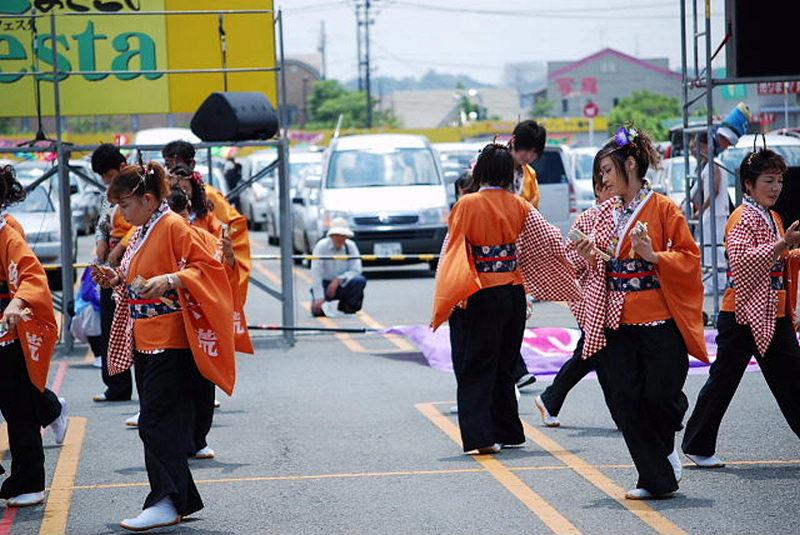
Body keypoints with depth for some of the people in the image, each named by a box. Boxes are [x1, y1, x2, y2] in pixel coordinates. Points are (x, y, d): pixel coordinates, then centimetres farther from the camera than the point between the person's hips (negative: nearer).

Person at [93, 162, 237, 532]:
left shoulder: (174, 227, -11)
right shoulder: (142, 232, 17)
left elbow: (207, 266, -17)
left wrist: (170, 280, -29)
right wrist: (117, 279, 8)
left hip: (170, 343, -10)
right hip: (144, 342, 10)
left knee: (157, 424, -12)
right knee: (158, 424, 10)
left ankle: (166, 503, -11)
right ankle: (183, 500, 16)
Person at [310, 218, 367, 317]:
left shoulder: (350, 246, -4)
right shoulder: (321, 246, -13)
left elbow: (356, 270, -11)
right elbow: (316, 273, -20)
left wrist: (339, 279, -28)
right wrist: (319, 298, -29)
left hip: (342, 285, 2)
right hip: (324, 284, -2)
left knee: (360, 280, -27)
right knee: (317, 311, -26)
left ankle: (346, 308, -3)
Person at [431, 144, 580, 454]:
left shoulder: (467, 205, -10)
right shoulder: (519, 206, 1)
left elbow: (454, 253, -10)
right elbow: (550, 240, 0)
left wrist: (444, 304, -7)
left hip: (484, 296, -4)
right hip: (515, 292, 4)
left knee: (477, 368, 0)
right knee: (505, 365, 17)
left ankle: (481, 436, -13)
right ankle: (508, 432, 21)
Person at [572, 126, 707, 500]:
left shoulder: (662, 208, -4)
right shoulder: (606, 212, 12)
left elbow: (689, 257, -7)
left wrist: (653, 256, -21)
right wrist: (589, 257, -3)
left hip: (659, 321, -5)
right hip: (616, 322, 5)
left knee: (661, 395, -4)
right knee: (624, 400, -2)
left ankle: (665, 448, 30)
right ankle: (657, 479, 6)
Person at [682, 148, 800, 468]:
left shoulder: (773, 219, 17)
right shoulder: (743, 218, -11)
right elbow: (741, 261, -26)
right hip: (744, 314, -8)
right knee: (722, 381, -1)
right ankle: (697, 446, 9)